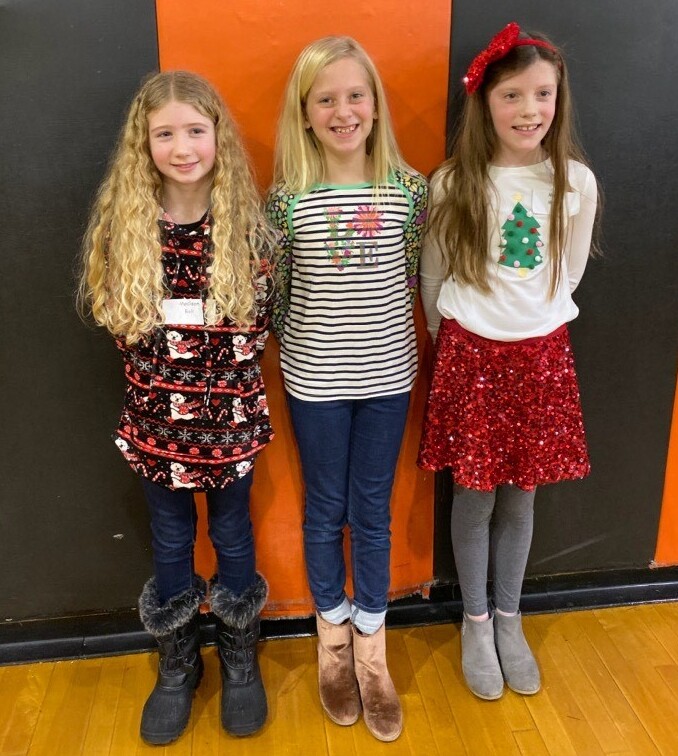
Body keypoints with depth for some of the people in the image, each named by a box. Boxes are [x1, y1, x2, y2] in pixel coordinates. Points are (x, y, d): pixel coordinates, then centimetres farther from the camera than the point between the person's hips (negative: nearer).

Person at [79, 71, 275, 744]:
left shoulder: (246, 222, -8)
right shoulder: (121, 225, -6)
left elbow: (260, 321, -3)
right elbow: (112, 317, 1)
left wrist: (222, 367, -11)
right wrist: (162, 368, -6)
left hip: (230, 417, -1)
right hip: (155, 421, 1)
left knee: (232, 535, 17)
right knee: (171, 542, 17)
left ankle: (239, 658, 41)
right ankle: (176, 665, 41)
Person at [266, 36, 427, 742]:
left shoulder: (409, 188, -5)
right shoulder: (287, 196, -8)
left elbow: (418, 279, 5)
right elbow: (274, 290, 0)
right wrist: (295, 346, 1)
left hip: (387, 374, 1)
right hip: (315, 380, -1)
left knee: (373, 509, 13)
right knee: (325, 509, 14)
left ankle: (370, 647, 33)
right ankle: (333, 636, 37)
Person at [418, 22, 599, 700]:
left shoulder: (576, 183, -3)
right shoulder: (453, 184, -7)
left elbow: (568, 272, 11)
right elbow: (434, 280, 3)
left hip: (541, 354, 2)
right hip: (470, 354, -1)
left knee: (520, 499, 13)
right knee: (475, 499, 9)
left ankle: (508, 619, 36)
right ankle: (475, 623, 32)